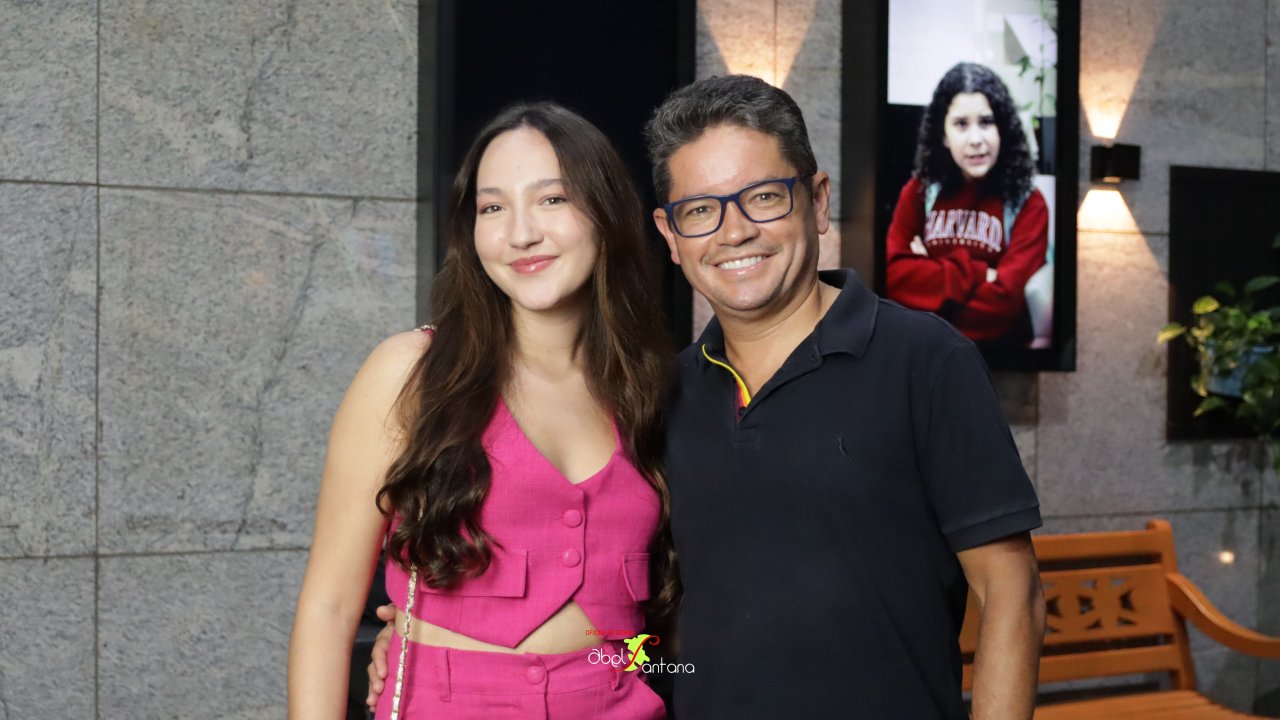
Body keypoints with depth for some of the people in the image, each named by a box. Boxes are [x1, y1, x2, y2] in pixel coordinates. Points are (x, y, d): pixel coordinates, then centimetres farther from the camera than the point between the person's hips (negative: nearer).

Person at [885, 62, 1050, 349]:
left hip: (997, 351, -2)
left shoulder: (1028, 203, 0)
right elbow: (892, 274, -2)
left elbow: (1004, 299, -10)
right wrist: (974, 275, -8)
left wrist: (927, 274, -2)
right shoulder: (919, 191, 9)